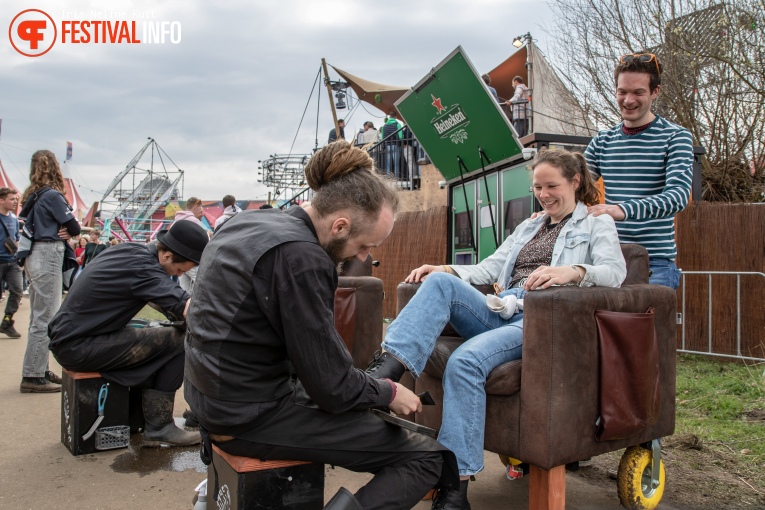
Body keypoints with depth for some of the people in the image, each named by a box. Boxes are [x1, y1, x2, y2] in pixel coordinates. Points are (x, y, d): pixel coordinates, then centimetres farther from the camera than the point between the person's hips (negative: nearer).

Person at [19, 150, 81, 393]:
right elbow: (74, 228, -12)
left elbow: (34, 224, 14)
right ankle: (33, 376, -2)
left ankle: (39, 370, 22)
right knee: (45, 319, -5)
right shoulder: (52, 195, -13)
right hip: (48, 256, -9)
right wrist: (69, 228, 11)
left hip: (35, 255, 9)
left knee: (39, 317, 14)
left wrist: (62, 231, -4)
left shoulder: (32, 196, 12)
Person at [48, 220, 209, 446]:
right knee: (177, 342, -14)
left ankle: (151, 420, 18)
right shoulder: (142, 267, -22)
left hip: (68, 335, 10)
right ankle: (159, 429, -3)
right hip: (77, 347, -10)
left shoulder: (130, 249, 4)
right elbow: (190, 308, -31)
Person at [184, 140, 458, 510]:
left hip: (216, 396, 9)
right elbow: (331, 387, -20)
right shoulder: (301, 257, -22)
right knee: (429, 457, -6)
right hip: (253, 416, -9)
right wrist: (389, 393, -1)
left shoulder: (248, 223, 6)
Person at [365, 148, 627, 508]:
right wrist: (447, 270, 4)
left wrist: (572, 271, -29)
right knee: (441, 282, -21)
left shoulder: (597, 224, 12)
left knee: (466, 360, -32)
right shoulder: (528, 227, 31)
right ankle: (386, 368, -38)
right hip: (502, 312, 6)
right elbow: (490, 268, 23)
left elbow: (615, 271, -7)